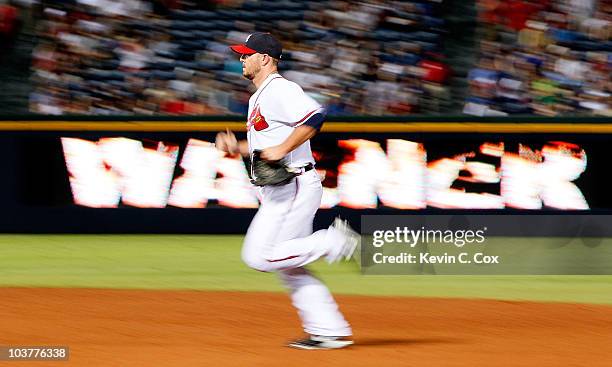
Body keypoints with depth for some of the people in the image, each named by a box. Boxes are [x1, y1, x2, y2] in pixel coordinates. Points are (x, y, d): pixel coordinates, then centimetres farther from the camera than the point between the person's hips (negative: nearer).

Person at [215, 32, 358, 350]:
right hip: (279, 192, 10)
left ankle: (333, 241, -9)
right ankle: (330, 331, 10)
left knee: (259, 257, -15)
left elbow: (314, 117, -26)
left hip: (294, 187, -10)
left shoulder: (280, 89, -11)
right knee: (289, 267, 10)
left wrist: (281, 149, -27)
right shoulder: (258, 98, 21)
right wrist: (237, 148, 12)